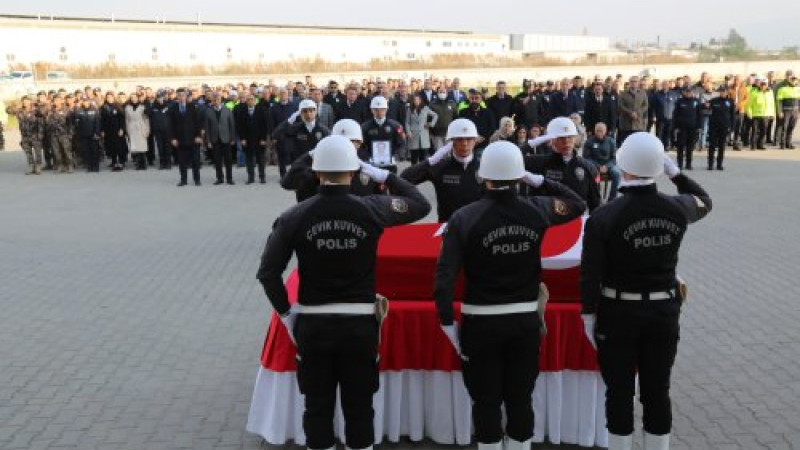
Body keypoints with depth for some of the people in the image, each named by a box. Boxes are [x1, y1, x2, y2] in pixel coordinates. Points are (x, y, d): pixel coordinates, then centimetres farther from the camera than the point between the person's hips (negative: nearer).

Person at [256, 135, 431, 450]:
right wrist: (383, 175, 8)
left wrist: (286, 313, 4)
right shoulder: (371, 209, -9)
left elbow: (268, 273, -7)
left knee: (317, 406, 14)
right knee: (359, 406, 13)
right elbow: (421, 204, 7)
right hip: (360, 322, 0)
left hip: (312, 323, 1)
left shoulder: (295, 217, -8)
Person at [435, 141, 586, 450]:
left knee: (486, 401, 11)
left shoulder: (463, 218, -14)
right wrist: (539, 181, 8)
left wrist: (447, 321, -7)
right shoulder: (536, 210, -6)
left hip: (480, 321, -2)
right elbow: (578, 204, 14)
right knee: (521, 399, 15)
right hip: (525, 319, 2)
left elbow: (445, 276, -16)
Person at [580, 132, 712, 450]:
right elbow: (704, 202, 19)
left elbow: (591, 274, -13)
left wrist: (588, 315, -2)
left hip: (618, 313, -3)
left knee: (620, 393, 8)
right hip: (664, 311, 3)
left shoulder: (603, 217, -17)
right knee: (657, 392, 14)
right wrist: (676, 173, 17)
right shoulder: (677, 208, -7)